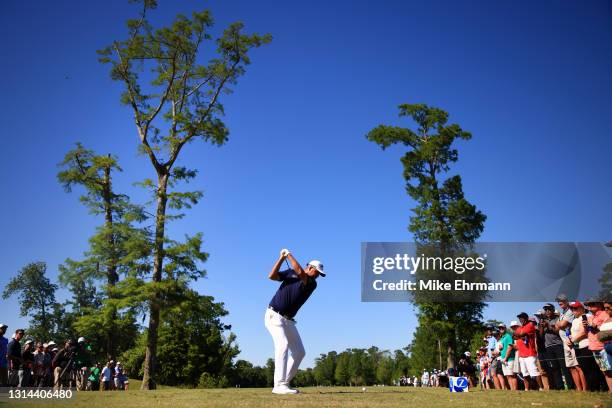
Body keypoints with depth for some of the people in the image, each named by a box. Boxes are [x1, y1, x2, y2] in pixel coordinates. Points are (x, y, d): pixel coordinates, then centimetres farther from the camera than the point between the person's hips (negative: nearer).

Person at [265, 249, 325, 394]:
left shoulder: (312, 284, 1)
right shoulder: (290, 272, 2)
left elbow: (300, 273, -19)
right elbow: (272, 276, -8)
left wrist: (289, 255, -13)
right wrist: (282, 258, -12)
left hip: (289, 321, 5)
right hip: (274, 315, -5)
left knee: (299, 352, 4)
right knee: (283, 345, -24)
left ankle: (284, 383, 13)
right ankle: (279, 385, -27)